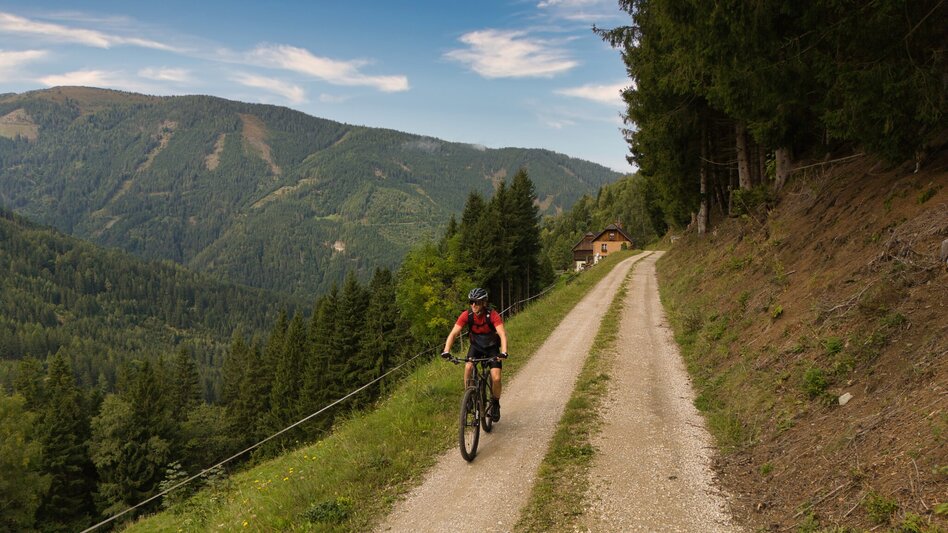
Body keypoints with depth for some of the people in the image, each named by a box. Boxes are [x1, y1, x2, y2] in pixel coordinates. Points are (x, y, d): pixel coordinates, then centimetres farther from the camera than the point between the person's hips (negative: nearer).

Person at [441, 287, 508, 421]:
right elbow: (453, 333, -27)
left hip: (492, 347, -2)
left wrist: (503, 353, -55)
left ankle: (495, 404, 12)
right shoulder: (466, 315, -22)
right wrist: (446, 351, -42)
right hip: (476, 346, 2)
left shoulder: (492, 315, -28)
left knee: (496, 378, -16)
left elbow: (502, 334, -38)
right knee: (468, 367, -27)